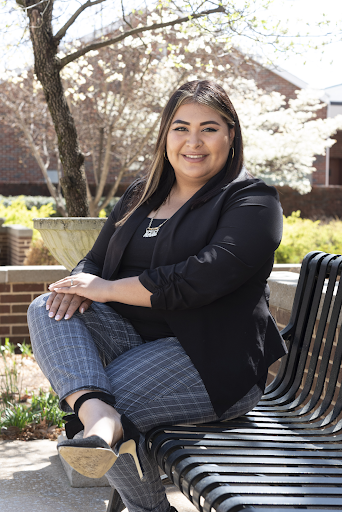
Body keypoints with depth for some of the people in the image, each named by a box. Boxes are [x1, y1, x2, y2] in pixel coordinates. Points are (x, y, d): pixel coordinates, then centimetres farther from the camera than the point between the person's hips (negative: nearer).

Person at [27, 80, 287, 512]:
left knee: (116, 395, -29)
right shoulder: (139, 197, 18)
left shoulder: (252, 201, -4)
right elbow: (96, 261, 17)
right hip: (131, 339, 7)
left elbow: (201, 278, -19)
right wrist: (79, 287, -9)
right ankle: (98, 415, -44)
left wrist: (108, 289, -15)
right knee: (47, 309, -18)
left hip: (212, 362, -7)